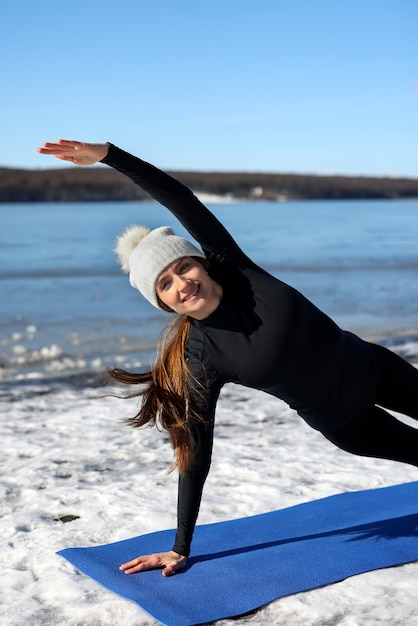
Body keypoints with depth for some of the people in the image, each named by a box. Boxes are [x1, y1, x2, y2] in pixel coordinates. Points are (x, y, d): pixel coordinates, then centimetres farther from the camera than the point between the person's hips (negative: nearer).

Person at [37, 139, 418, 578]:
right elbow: (196, 457, -19)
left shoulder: (238, 271, -21)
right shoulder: (201, 359, -24)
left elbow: (183, 201, -24)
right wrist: (180, 548, -16)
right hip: (344, 425, -2)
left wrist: (108, 153, -33)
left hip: (370, 366, 2)